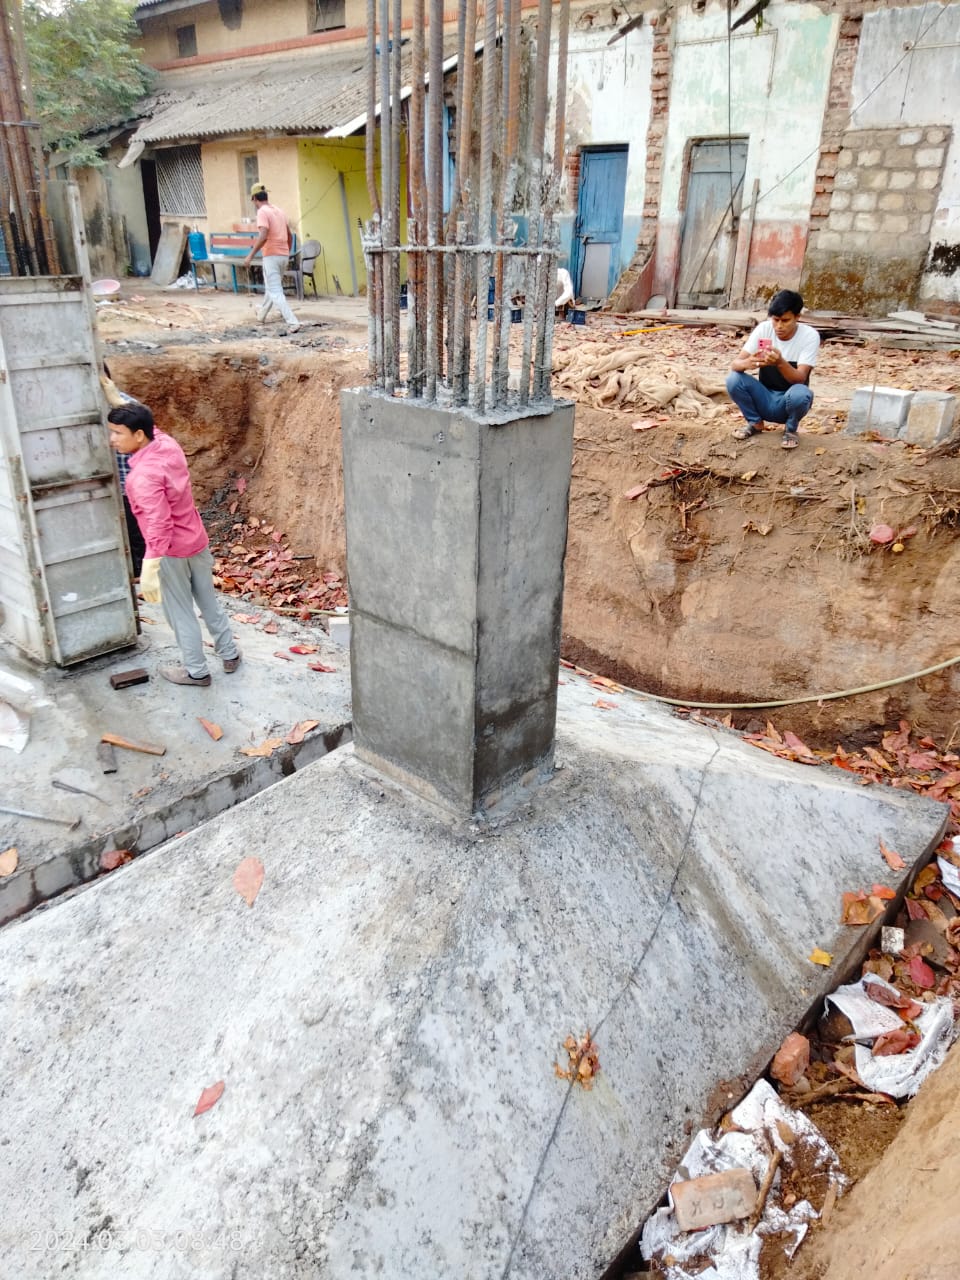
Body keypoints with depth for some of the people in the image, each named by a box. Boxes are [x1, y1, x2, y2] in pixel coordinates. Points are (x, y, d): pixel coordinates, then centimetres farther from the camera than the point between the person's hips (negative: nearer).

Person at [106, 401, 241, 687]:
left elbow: (159, 524, -34)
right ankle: (229, 654, 37)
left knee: (180, 613, 10)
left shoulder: (144, 475, -28)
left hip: (172, 552, -8)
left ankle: (196, 671, 24)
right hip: (197, 541, 8)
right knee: (209, 601, 23)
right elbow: (150, 426, 20)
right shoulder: (167, 444, -5)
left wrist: (149, 569, -35)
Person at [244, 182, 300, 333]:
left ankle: (292, 323, -20)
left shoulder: (262, 212, -11)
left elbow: (263, 236, -24)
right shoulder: (279, 211, 13)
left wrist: (250, 255, -20)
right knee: (271, 287, 25)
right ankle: (262, 313, 45)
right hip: (283, 256, 8)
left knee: (275, 292, -8)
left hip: (271, 256, -8)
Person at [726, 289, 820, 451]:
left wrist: (780, 363, -45)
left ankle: (790, 429, -2)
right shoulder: (763, 329, -9)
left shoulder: (810, 335, -16)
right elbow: (735, 364, -17)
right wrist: (748, 363, -41)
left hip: (789, 400, -2)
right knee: (733, 379, -23)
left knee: (800, 393, -37)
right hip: (765, 399, 3)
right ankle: (755, 422, 3)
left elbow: (800, 379, -25)